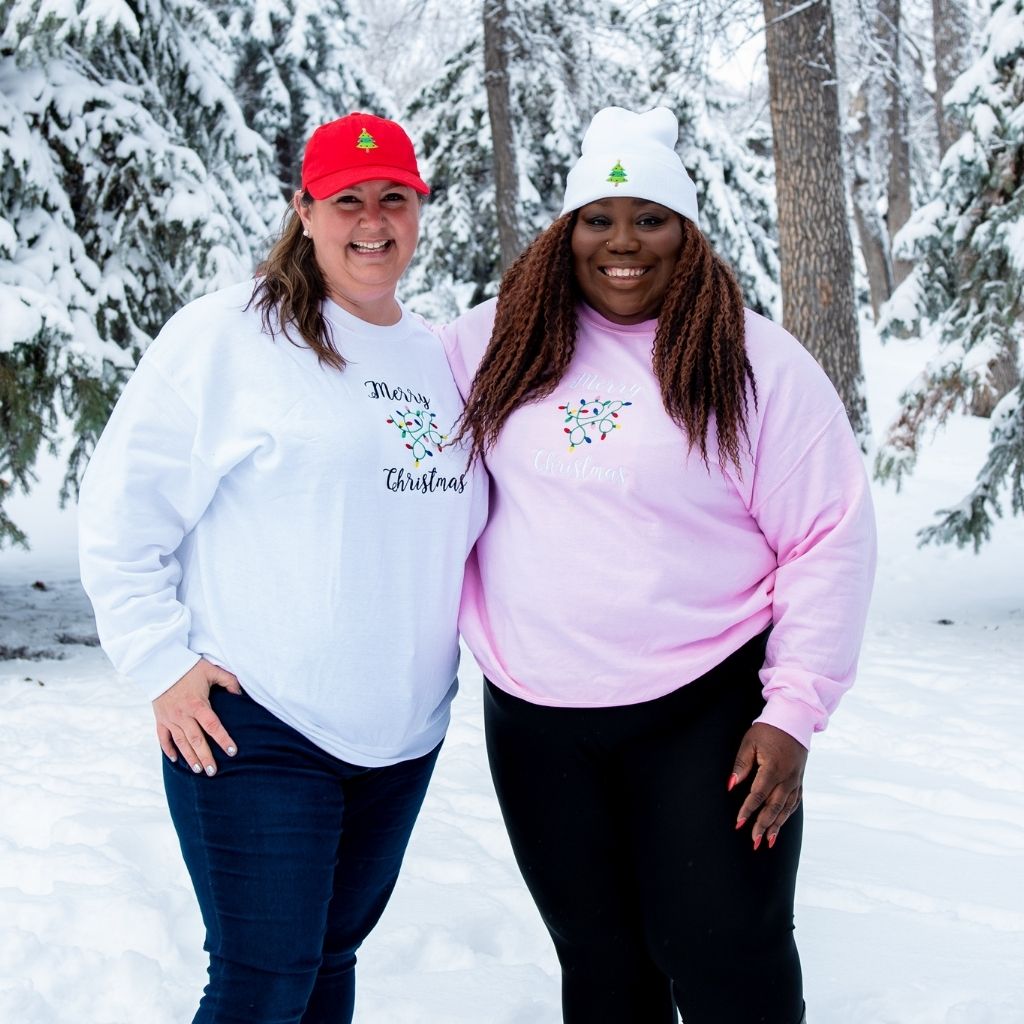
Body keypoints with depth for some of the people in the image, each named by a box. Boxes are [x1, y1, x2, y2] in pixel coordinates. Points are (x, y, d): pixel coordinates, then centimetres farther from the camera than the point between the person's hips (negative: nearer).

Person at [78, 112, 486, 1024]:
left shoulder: (437, 358, 12)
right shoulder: (229, 334, -7)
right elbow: (122, 511, -7)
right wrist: (164, 664, -11)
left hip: (403, 734, 6)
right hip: (254, 726, -6)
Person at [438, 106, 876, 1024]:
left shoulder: (756, 361, -5)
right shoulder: (500, 343, 4)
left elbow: (830, 538, -5)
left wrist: (795, 710, -9)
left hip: (705, 713, -3)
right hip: (534, 720, 3)